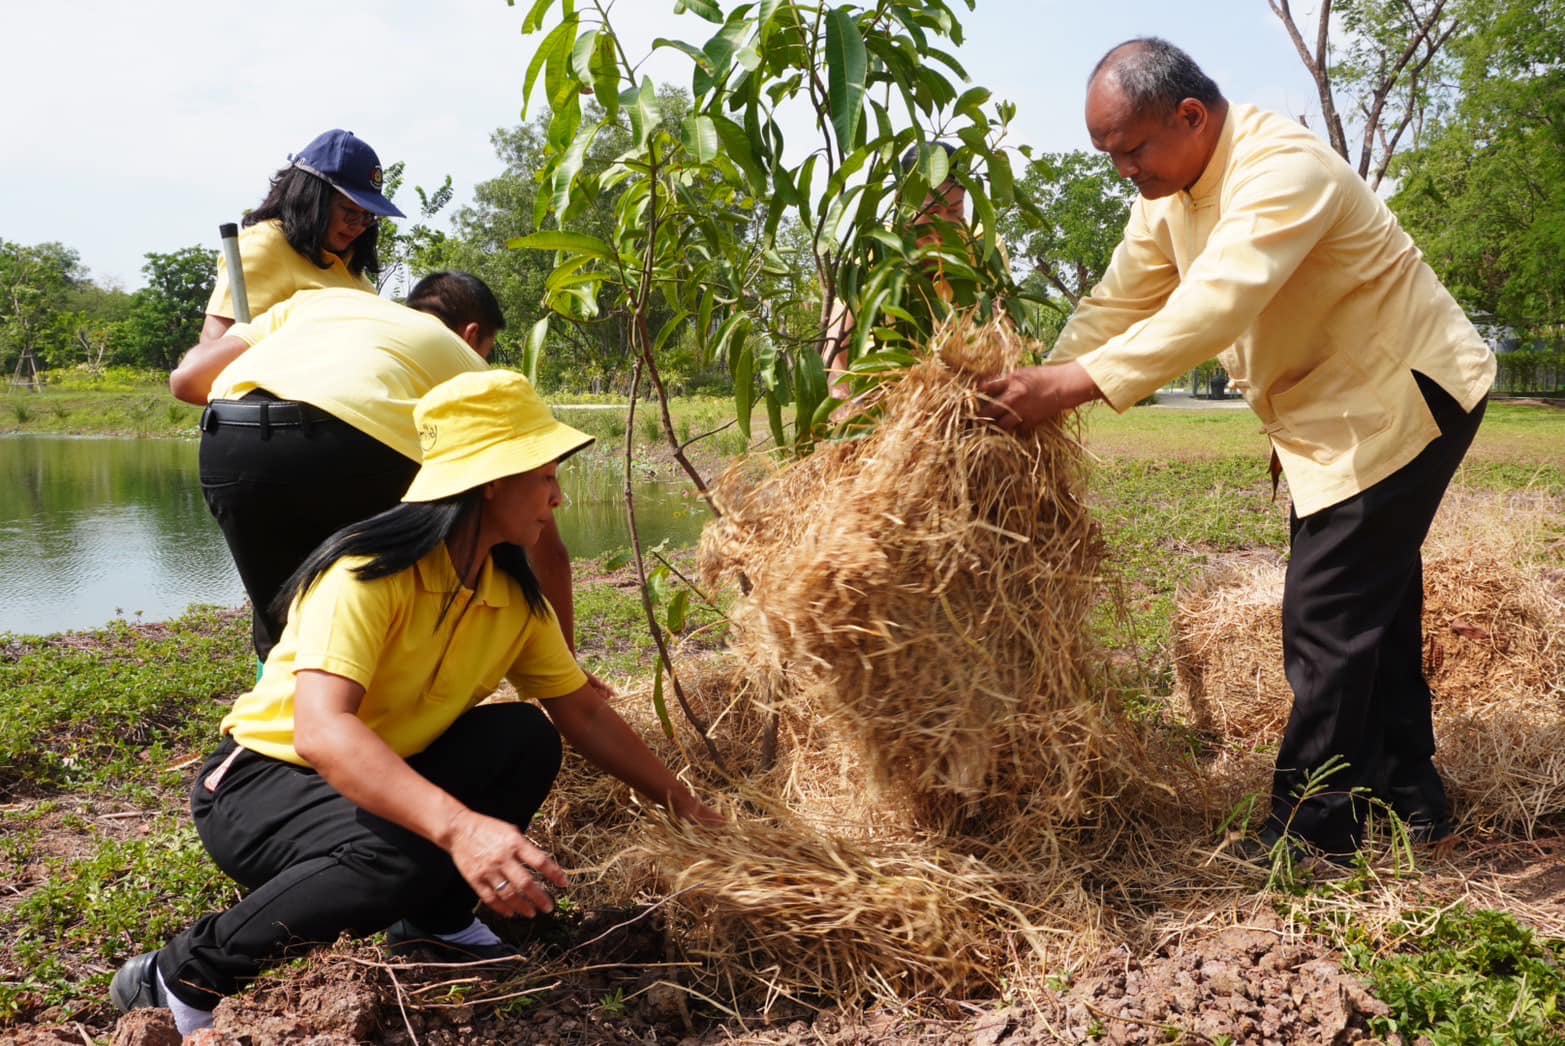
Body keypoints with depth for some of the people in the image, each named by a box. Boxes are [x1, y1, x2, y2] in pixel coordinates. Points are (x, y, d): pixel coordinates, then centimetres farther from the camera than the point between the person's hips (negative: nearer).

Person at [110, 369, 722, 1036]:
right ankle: (182, 977, -14)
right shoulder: (369, 574, -28)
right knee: (404, 853, -35)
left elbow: (583, 714, 4)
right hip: (263, 780, -6)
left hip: (381, 782, 7)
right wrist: (458, 827, -55)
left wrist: (682, 804, 0)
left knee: (525, 737, -15)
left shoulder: (515, 597, -5)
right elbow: (321, 732, -41)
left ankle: (435, 918, 4)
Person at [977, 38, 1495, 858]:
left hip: (1405, 394, -10)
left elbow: (1216, 305, -40)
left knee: (1327, 618, -11)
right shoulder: (1168, 195, 1)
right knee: (1376, 605, 17)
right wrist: (1035, 390, -17)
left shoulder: (1284, 171, -28)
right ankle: (1409, 799, 31)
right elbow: (1115, 306, -3)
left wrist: (1073, 385, -45)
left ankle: (1310, 835, 0)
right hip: (1333, 409, 10)